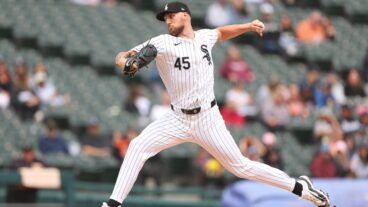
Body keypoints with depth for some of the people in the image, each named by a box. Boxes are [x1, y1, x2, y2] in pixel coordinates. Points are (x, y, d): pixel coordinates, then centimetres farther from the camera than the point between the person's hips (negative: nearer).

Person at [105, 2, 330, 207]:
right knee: (138, 146, -18)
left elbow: (222, 33, 29)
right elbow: (124, 56, -16)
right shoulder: (163, 43, -6)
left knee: (240, 166, 1)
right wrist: (124, 60, -40)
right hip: (179, 119, 0)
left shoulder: (205, 37, 4)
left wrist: (248, 27, 14)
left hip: (208, 120, 0)